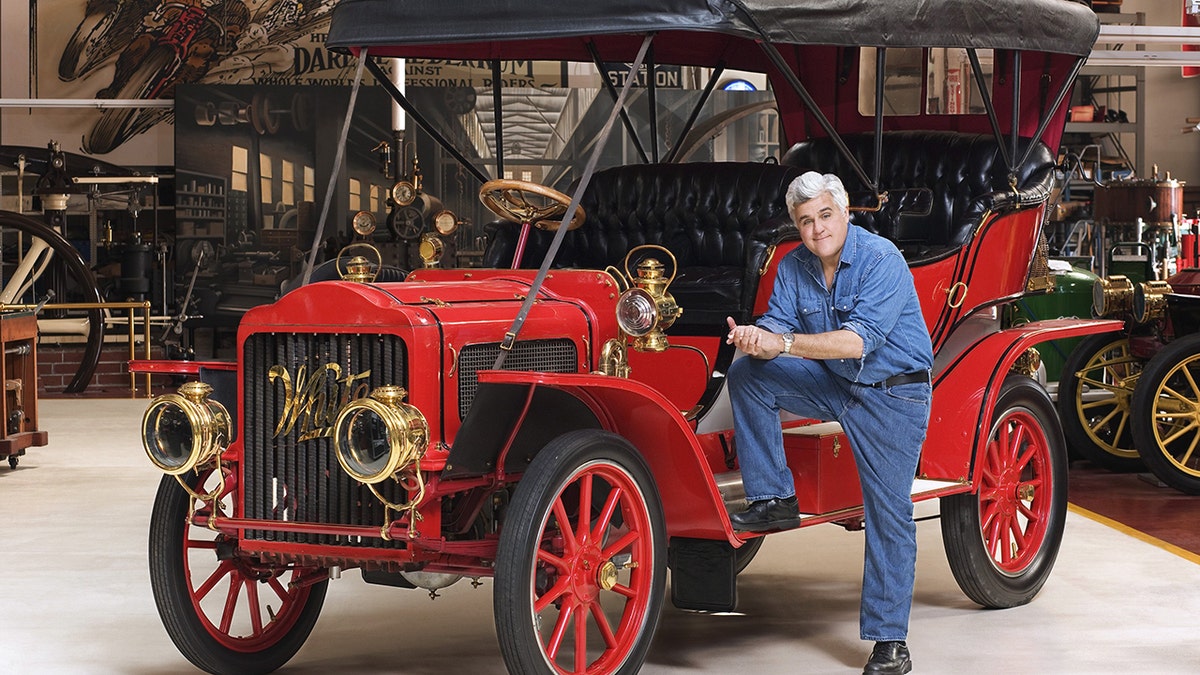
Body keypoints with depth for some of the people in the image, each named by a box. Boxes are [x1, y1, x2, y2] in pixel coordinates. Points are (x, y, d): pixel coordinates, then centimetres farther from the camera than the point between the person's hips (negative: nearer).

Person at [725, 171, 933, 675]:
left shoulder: (882, 261, -21)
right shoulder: (794, 266, -1)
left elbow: (859, 340, -30)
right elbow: (779, 323, -5)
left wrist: (784, 343, -38)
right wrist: (758, 338, -30)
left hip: (893, 393, -6)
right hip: (832, 384, 6)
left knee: (888, 513, -5)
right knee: (747, 376, -12)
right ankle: (773, 500, -5)